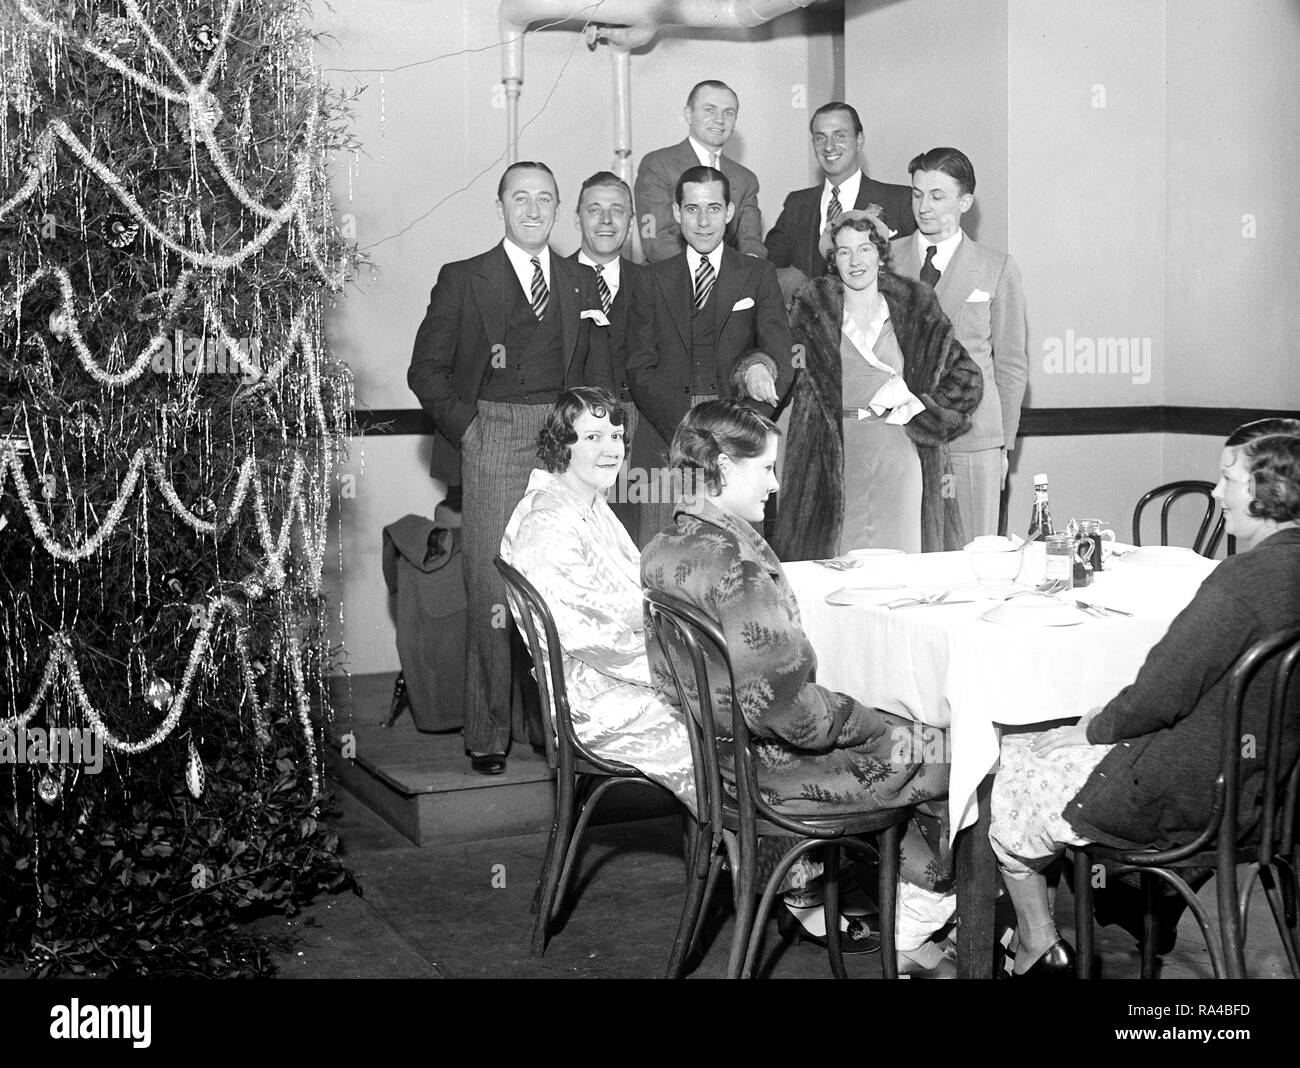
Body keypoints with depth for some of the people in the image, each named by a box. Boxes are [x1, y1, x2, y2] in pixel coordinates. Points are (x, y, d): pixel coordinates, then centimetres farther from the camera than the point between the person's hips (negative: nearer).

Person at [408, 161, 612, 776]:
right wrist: (468, 426, -4)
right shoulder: (462, 280, 8)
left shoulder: (582, 285, 17)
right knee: (490, 591, -6)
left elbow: (599, 373, 18)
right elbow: (426, 369, 6)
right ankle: (487, 732, 1)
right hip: (492, 444, -2)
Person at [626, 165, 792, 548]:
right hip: (665, 441, 1)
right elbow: (641, 369, 5)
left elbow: (779, 352, 2)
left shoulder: (759, 276, 12)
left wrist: (761, 368, -23)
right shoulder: (653, 279, 13)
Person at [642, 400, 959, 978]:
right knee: (959, 764, 5)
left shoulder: (662, 550, 2)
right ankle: (904, 947, 20)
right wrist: (881, 729, -12)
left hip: (715, 752, 10)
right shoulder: (735, 566, -27)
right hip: (773, 765, -9)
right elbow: (787, 703, -28)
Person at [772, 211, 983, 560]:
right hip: (834, 461, 0)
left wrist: (917, 407, -1)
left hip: (900, 455, 1)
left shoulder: (915, 311, 10)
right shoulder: (812, 312, 9)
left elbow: (967, 377, 9)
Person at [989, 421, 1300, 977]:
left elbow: (1158, 699, -25)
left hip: (1187, 799, -9)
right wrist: (1107, 721, 9)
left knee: (1009, 773, 12)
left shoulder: (1246, 578, -28)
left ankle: (1038, 947, 26)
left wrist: (1094, 728, -5)